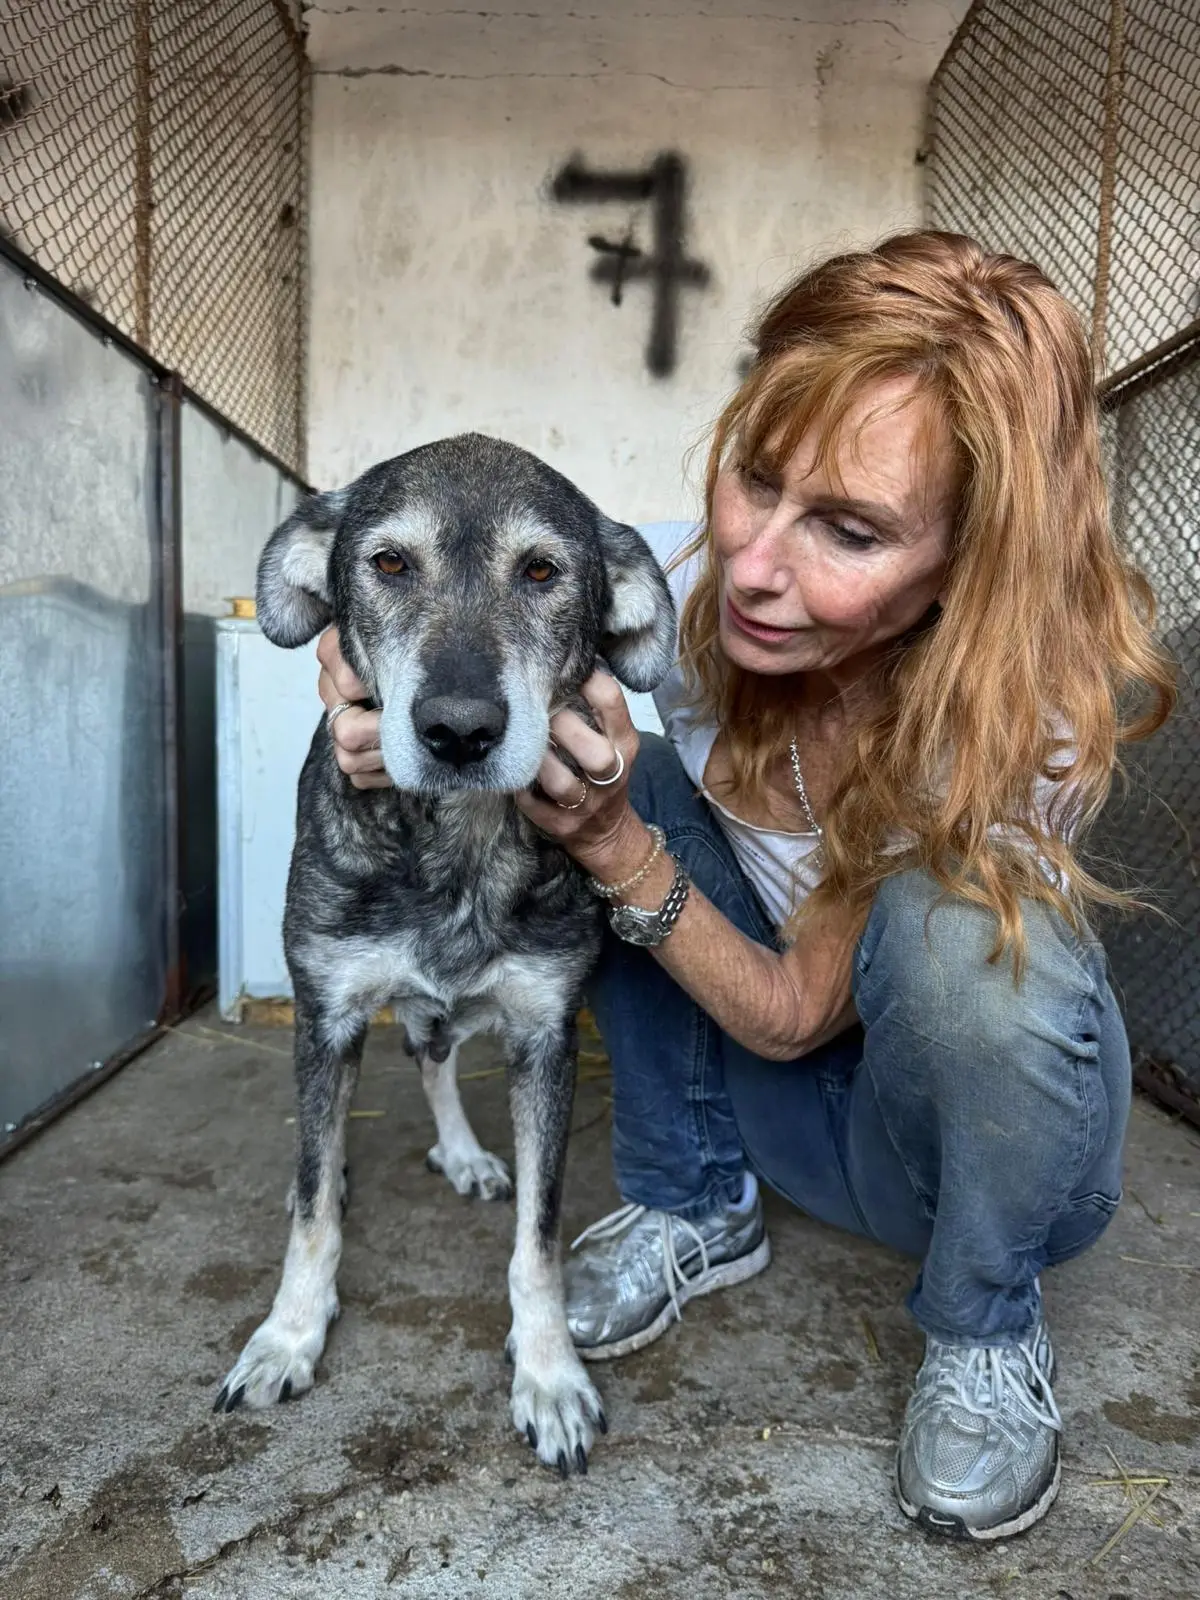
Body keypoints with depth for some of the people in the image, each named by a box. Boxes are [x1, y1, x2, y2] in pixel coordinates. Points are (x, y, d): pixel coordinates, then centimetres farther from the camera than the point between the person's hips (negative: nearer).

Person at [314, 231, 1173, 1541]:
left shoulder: (1030, 716, -30)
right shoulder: (689, 591, -22)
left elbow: (797, 1013, -24)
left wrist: (612, 846, -36)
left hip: (982, 1114, -2)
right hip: (770, 1097, 3)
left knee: (960, 929, -37)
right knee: (640, 776, -21)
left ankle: (984, 1333, -4)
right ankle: (695, 1208, 0)